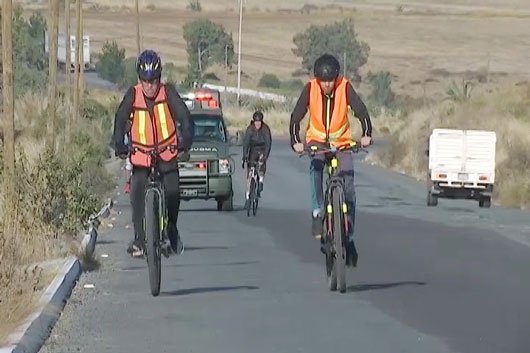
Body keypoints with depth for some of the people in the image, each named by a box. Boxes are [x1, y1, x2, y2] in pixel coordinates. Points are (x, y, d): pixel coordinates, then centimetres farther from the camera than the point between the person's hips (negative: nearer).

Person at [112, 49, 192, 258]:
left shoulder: (168, 94, -9)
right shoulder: (132, 95, -7)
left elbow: (183, 115, -13)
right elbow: (120, 119, -9)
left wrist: (185, 140, -29)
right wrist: (119, 145, -23)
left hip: (167, 154, 0)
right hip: (140, 155, 0)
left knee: (172, 194, -7)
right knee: (137, 196, -12)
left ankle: (172, 231, 19)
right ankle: (139, 239, -4)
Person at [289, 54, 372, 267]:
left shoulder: (345, 88, -14)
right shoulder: (310, 89, -13)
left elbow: (360, 110, -20)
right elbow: (296, 116, -14)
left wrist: (366, 134, -37)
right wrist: (295, 141, -29)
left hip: (342, 143, 0)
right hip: (317, 141, 0)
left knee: (348, 189, -8)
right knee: (315, 168, -34)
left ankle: (349, 236, 3)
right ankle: (318, 213, -26)